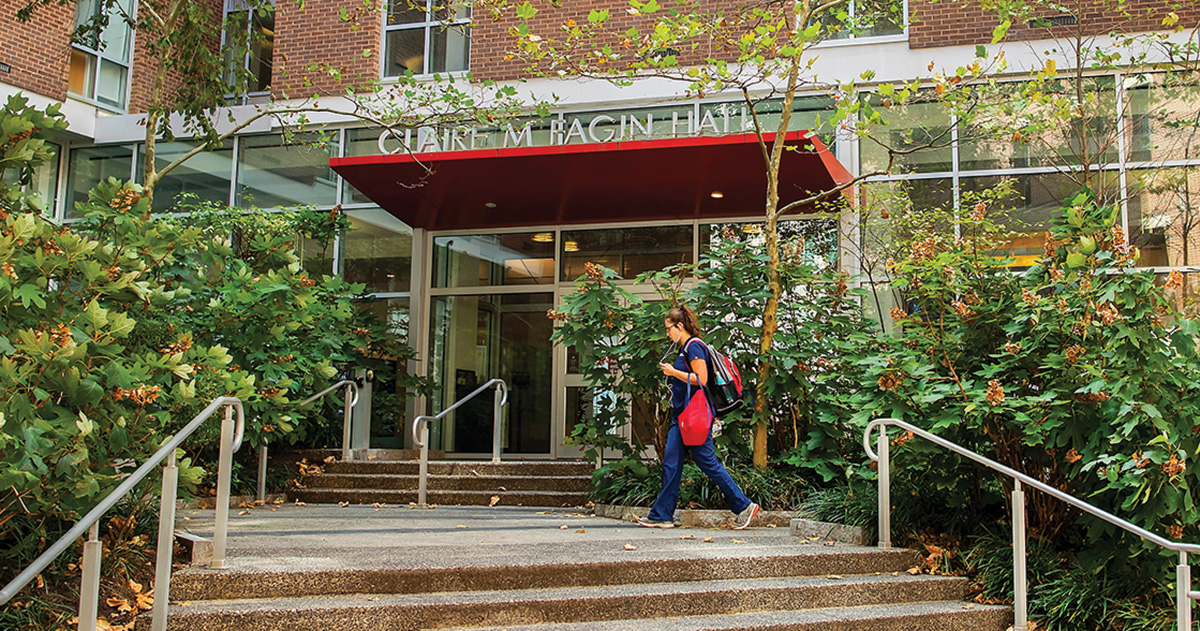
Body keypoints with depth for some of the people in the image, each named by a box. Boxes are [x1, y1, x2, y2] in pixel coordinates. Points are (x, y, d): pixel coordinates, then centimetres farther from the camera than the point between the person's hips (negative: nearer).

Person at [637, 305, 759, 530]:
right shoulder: (684, 349, 17)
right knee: (671, 464, 6)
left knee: (707, 463, -4)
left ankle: (744, 506, 6)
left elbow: (701, 379, -21)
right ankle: (662, 515, 8)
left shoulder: (694, 346, -12)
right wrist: (671, 372, 15)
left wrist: (674, 372, -15)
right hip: (681, 415, 10)